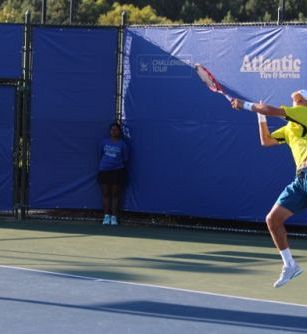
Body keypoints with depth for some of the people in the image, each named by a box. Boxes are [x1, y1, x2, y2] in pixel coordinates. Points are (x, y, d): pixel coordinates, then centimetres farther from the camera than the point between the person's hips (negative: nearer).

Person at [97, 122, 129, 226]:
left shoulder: (123, 144, 1)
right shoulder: (105, 142, 9)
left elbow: (125, 159, 5)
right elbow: (100, 155, 17)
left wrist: (121, 169, 4)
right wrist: (102, 165, 14)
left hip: (117, 171, -3)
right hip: (104, 170, 3)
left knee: (115, 194, -1)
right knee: (105, 194, 3)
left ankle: (114, 217, 2)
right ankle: (106, 216, 8)